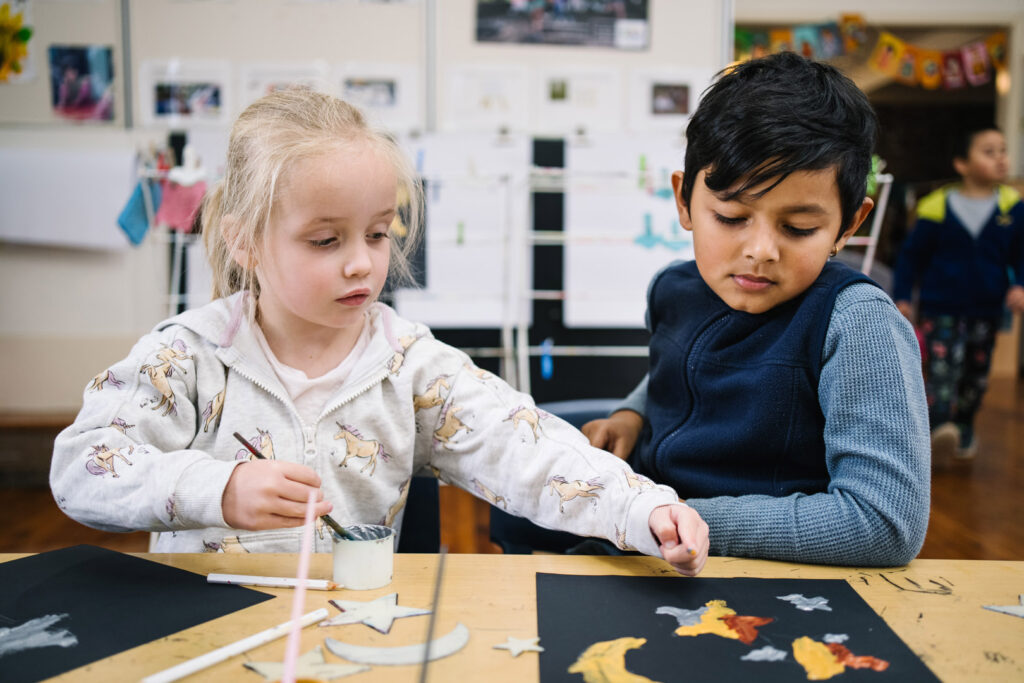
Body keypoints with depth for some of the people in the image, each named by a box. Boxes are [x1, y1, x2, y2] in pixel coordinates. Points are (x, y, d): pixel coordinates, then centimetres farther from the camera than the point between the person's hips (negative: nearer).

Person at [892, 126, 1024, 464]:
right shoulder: (937, 207, -8)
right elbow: (912, 255, 0)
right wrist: (902, 297, -1)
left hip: (986, 311, 4)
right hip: (941, 307, -4)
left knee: (976, 377, 16)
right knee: (942, 369, -19)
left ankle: (963, 429, 33)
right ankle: (940, 429, -32)